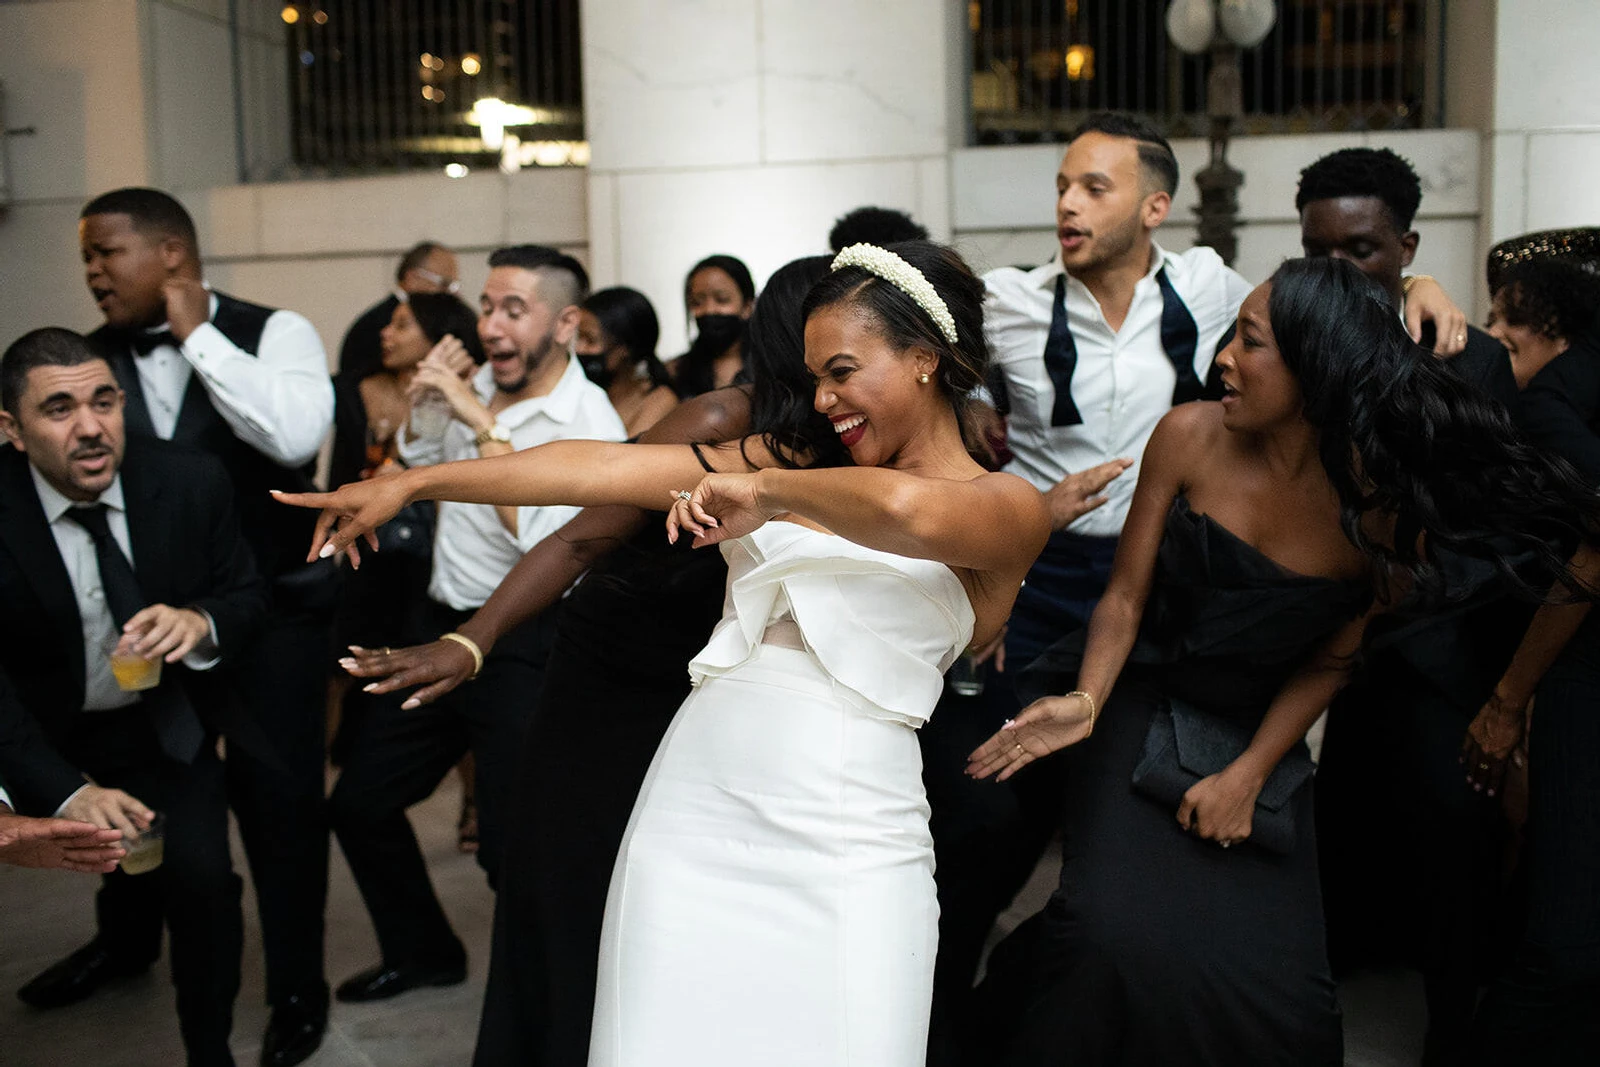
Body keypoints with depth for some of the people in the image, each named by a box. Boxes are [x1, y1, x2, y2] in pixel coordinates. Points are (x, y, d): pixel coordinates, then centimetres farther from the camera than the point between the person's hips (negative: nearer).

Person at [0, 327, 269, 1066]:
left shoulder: (192, 482, -16)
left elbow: (248, 596, -4)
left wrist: (200, 622, -28)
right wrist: (65, 791, -33)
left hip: (170, 729, 0)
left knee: (199, 874, -15)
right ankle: (123, 941, 44)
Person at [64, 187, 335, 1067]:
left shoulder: (273, 332, -10)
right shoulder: (92, 357, 1)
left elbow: (296, 435, -28)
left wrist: (196, 334, -21)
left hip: (271, 602, -4)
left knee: (276, 794, 1)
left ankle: (296, 987, 22)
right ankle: (127, 938, 48)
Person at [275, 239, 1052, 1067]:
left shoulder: (1008, 506, 0)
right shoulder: (798, 460, 14)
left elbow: (907, 510, -26)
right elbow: (599, 471, 9)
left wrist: (768, 491, -11)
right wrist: (408, 484, 8)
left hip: (844, 855, -3)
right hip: (691, 814, 4)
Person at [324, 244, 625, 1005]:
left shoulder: (589, 423, -16)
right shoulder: (477, 387, 5)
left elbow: (540, 536, -30)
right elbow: (414, 458, 24)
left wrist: (484, 424, -25)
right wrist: (422, 396, 5)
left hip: (521, 648, -8)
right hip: (443, 629, 8)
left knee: (511, 846, -3)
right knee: (358, 803, 16)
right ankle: (423, 951, 38)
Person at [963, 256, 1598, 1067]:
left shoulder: (1389, 508, -13)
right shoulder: (1190, 438, -14)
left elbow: (1329, 663, -2)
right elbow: (1125, 596, -6)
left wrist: (1247, 777, -8)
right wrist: (1086, 703, -21)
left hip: (1255, 735, 1)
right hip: (1141, 710, -1)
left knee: (1270, 984, -4)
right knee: (1118, 936, -18)